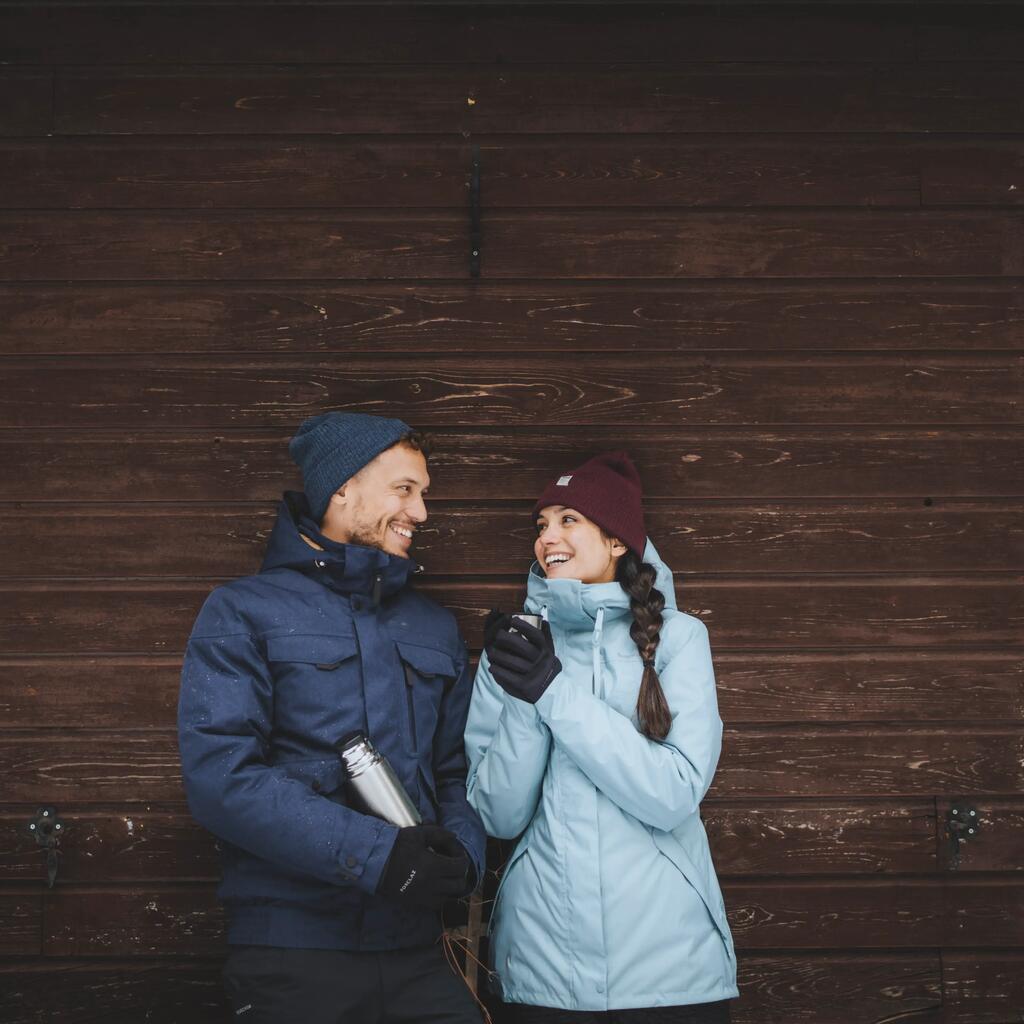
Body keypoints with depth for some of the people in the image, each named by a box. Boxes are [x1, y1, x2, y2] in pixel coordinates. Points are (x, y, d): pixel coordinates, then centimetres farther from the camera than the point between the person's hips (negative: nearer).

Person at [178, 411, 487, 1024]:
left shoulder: (436, 628, 16)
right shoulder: (244, 612, 0)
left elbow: (462, 771, 14)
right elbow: (219, 773, -13)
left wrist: (462, 852, -9)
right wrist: (374, 853, -19)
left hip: (416, 951, 4)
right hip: (292, 954, -4)